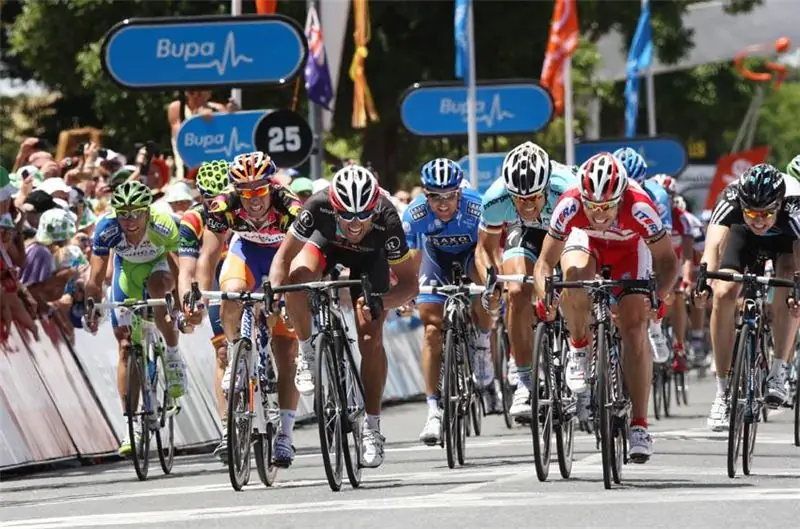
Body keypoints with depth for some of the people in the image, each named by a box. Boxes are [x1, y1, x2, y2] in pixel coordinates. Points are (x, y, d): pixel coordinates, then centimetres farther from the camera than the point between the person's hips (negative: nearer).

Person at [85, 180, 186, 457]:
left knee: (159, 289, -38)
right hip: (128, 268, 2)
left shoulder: (164, 226, -35)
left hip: (159, 263, -2)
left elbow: (179, 271, -33)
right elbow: (96, 276, -30)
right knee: (125, 346, -5)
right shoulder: (107, 229, -33)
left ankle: (173, 355, -14)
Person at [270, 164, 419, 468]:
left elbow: (410, 283, -32)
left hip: (369, 257, -1)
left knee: (370, 339, -14)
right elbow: (284, 256, -28)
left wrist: (380, 301, -51)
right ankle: (306, 353, -7)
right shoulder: (320, 207, -39)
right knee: (297, 279, -33)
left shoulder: (386, 219, -39)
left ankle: (372, 429, -2)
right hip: (327, 242, 1)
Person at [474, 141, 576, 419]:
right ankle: (525, 383, -12)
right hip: (525, 233, 1)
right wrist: (489, 281, -33)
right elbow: (485, 247, -15)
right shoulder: (496, 199, -33)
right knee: (517, 292, -22)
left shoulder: (568, 191, -40)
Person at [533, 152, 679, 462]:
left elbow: (667, 260, -25)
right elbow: (545, 262, -27)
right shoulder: (570, 205, -35)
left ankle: (639, 424, -6)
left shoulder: (639, 207, -38)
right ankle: (579, 350, -8)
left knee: (635, 329, -14)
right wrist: (545, 297, -46)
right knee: (574, 274, -35)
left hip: (629, 248, 0)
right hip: (586, 240, 0)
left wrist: (661, 294, -44)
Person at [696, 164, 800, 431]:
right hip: (743, 236, 1)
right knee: (724, 294, -19)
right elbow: (714, 242, -52)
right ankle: (723, 391, -10)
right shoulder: (731, 200, -39)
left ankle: (778, 372, -16)